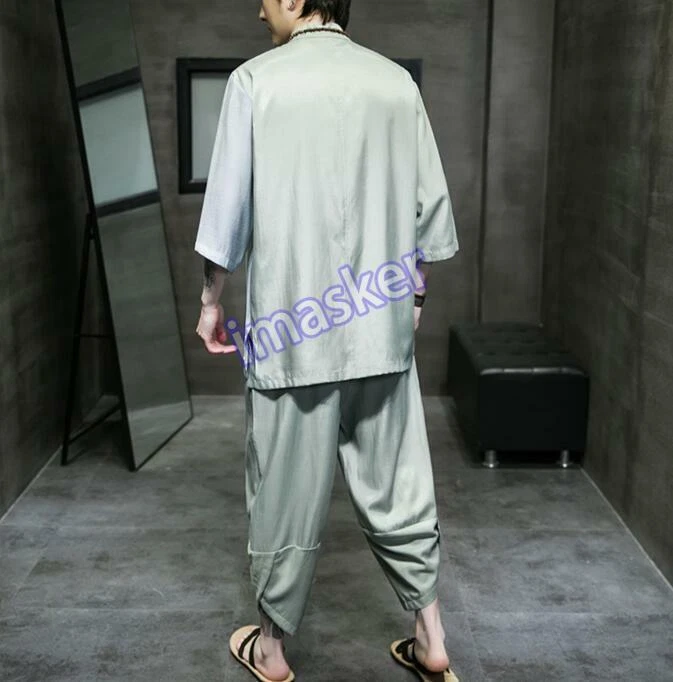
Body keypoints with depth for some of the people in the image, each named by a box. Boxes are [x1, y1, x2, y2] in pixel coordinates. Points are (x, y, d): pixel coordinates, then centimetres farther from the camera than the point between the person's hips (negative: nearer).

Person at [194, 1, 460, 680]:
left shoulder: (256, 80, -6)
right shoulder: (397, 82, 4)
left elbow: (227, 210, -5)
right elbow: (430, 209, 7)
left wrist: (211, 302, 8)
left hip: (293, 327, -3)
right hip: (383, 327, 3)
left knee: (286, 494, 8)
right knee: (397, 486, 13)